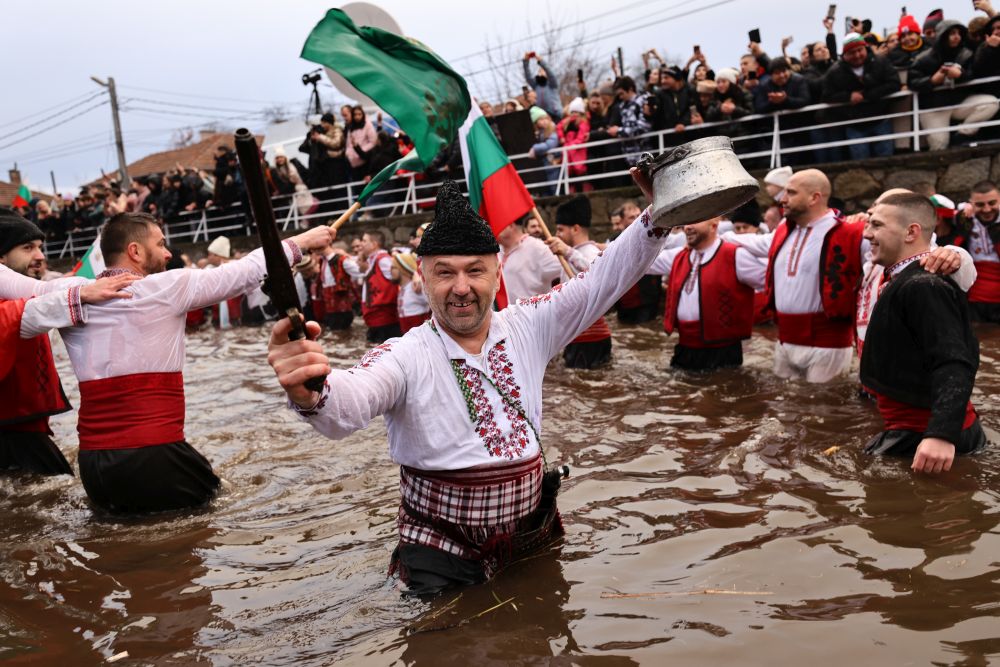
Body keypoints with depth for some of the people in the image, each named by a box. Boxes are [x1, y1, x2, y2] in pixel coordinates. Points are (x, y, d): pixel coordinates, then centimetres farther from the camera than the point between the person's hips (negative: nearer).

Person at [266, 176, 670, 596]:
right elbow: (348, 405, -35)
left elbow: (602, 281, 0)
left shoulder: (528, 327, -1)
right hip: (442, 558, -4)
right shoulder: (404, 357, -16)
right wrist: (309, 392, -58)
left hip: (534, 541, 4)